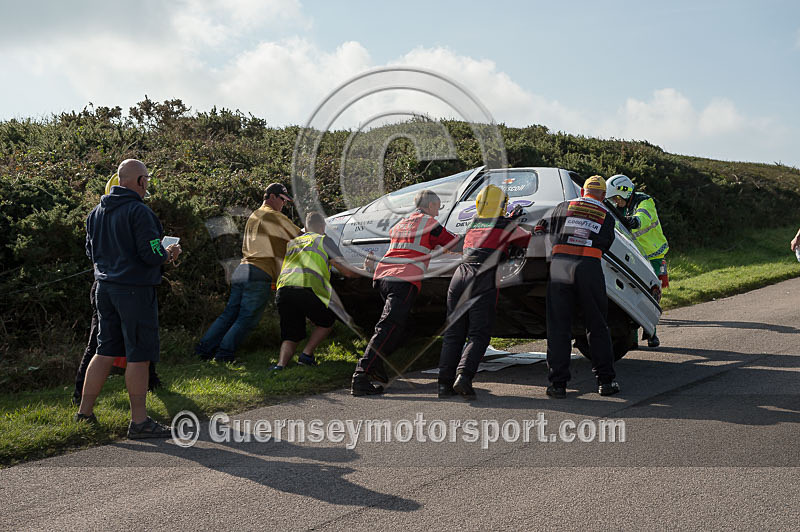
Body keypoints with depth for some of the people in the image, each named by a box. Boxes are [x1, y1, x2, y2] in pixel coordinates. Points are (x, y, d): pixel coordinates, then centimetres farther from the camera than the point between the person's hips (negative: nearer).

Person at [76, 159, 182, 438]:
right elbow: (152, 255, -19)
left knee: (106, 349, 16)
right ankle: (139, 420, 2)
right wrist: (169, 253, 0)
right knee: (139, 354, -2)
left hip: (105, 287, 8)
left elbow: (92, 251, 19)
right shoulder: (138, 211, -15)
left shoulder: (97, 212, 11)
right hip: (135, 289, -8)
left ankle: (85, 410, 20)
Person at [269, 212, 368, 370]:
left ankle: (281, 363, -10)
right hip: (307, 288, -4)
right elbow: (346, 271, 10)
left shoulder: (292, 242, 31)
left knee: (290, 335, 15)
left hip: (283, 290, 5)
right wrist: (365, 271, 30)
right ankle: (307, 354, 10)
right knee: (328, 321, 22)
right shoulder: (324, 240, 16)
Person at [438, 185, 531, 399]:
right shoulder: (507, 225, 10)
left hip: (460, 275, 5)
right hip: (483, 279, -5)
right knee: (479, 334, -3)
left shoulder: (473, 225, 25)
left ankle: (445, 382, -2)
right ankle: (463, 375, -24)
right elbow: (529, 241, 22)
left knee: (453, 333, 6)